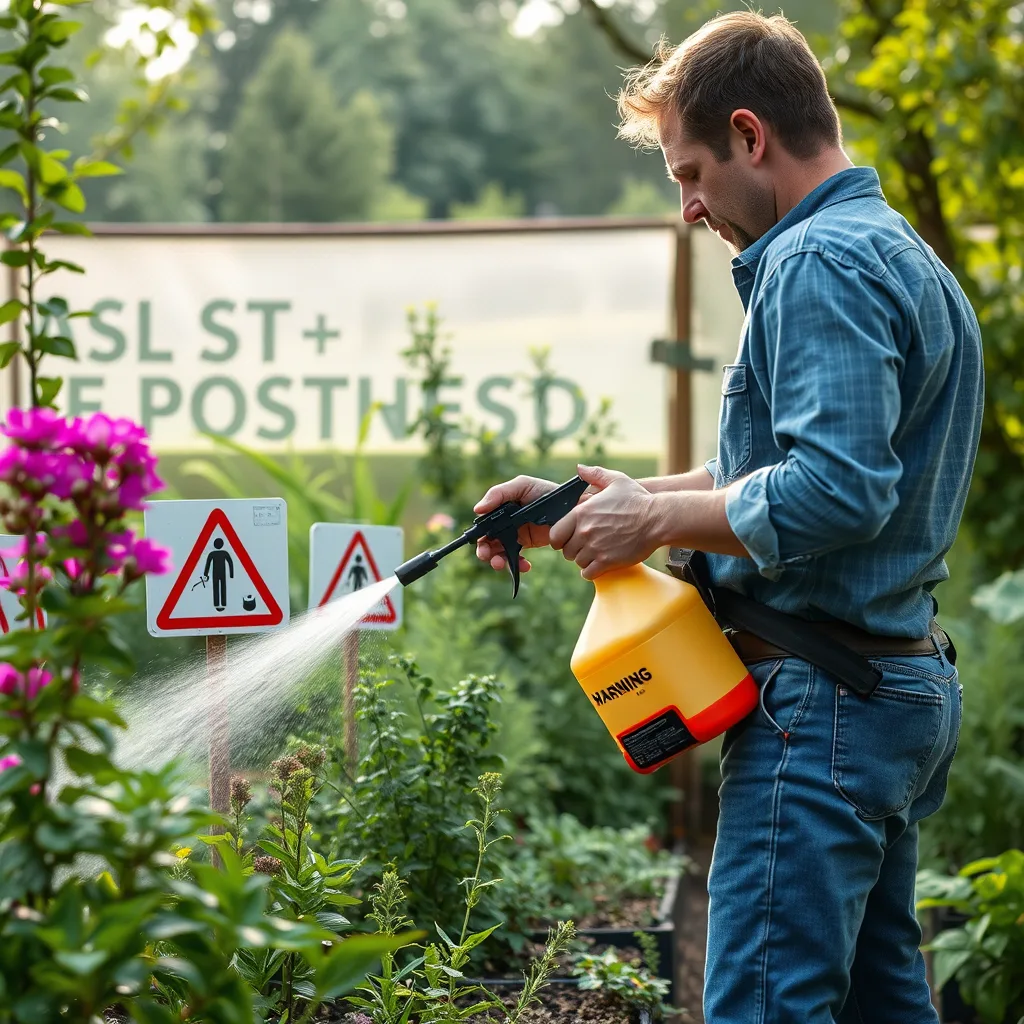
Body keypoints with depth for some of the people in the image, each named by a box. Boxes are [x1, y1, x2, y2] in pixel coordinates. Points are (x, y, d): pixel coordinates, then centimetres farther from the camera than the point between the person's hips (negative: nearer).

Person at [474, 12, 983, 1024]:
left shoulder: (820, 265, -15)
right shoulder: (906, 257, 19)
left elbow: (832, 493, -27)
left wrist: (655, 519, -14)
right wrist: (600, 497, 15)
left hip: (823, 704, -11)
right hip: (905, 687, 11)